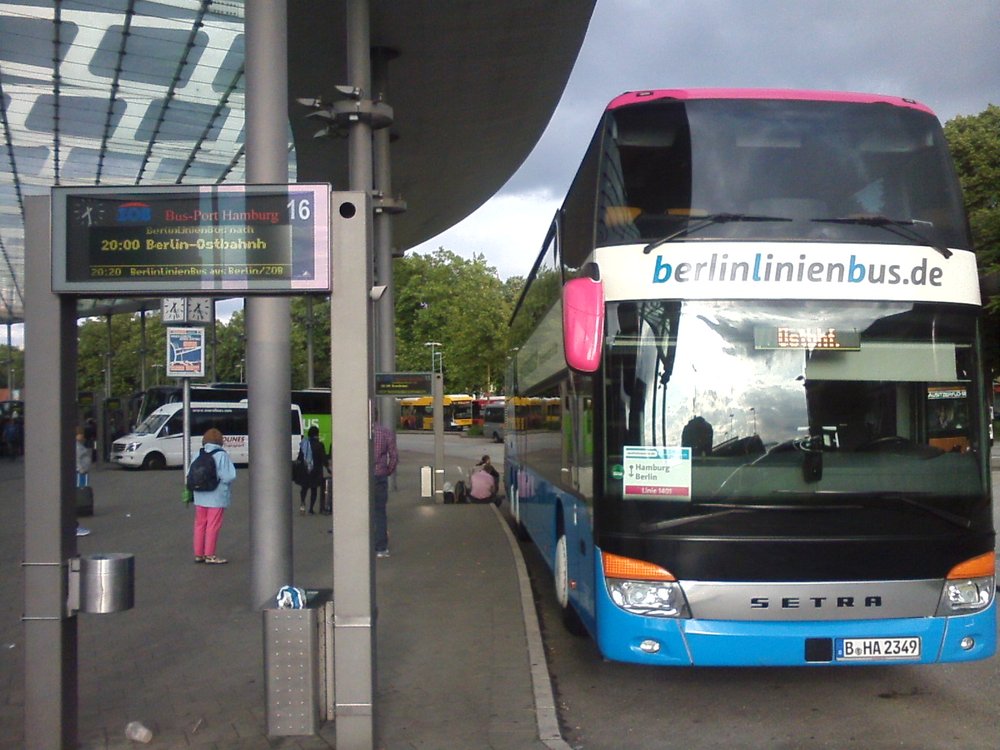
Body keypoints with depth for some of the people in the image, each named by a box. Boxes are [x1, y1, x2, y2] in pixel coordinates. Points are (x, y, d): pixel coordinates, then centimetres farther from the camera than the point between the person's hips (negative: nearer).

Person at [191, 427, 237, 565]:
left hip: (200, 497, 5)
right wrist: (219, 478, 0)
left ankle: (198, 554, 21)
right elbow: (229, 476, -19)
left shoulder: (197, 456, 3)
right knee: (213, 526, 1)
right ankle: (210, 555, 5)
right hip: (217, 497, -5)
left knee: (200, 524, 15)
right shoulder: (222, 455, -14)